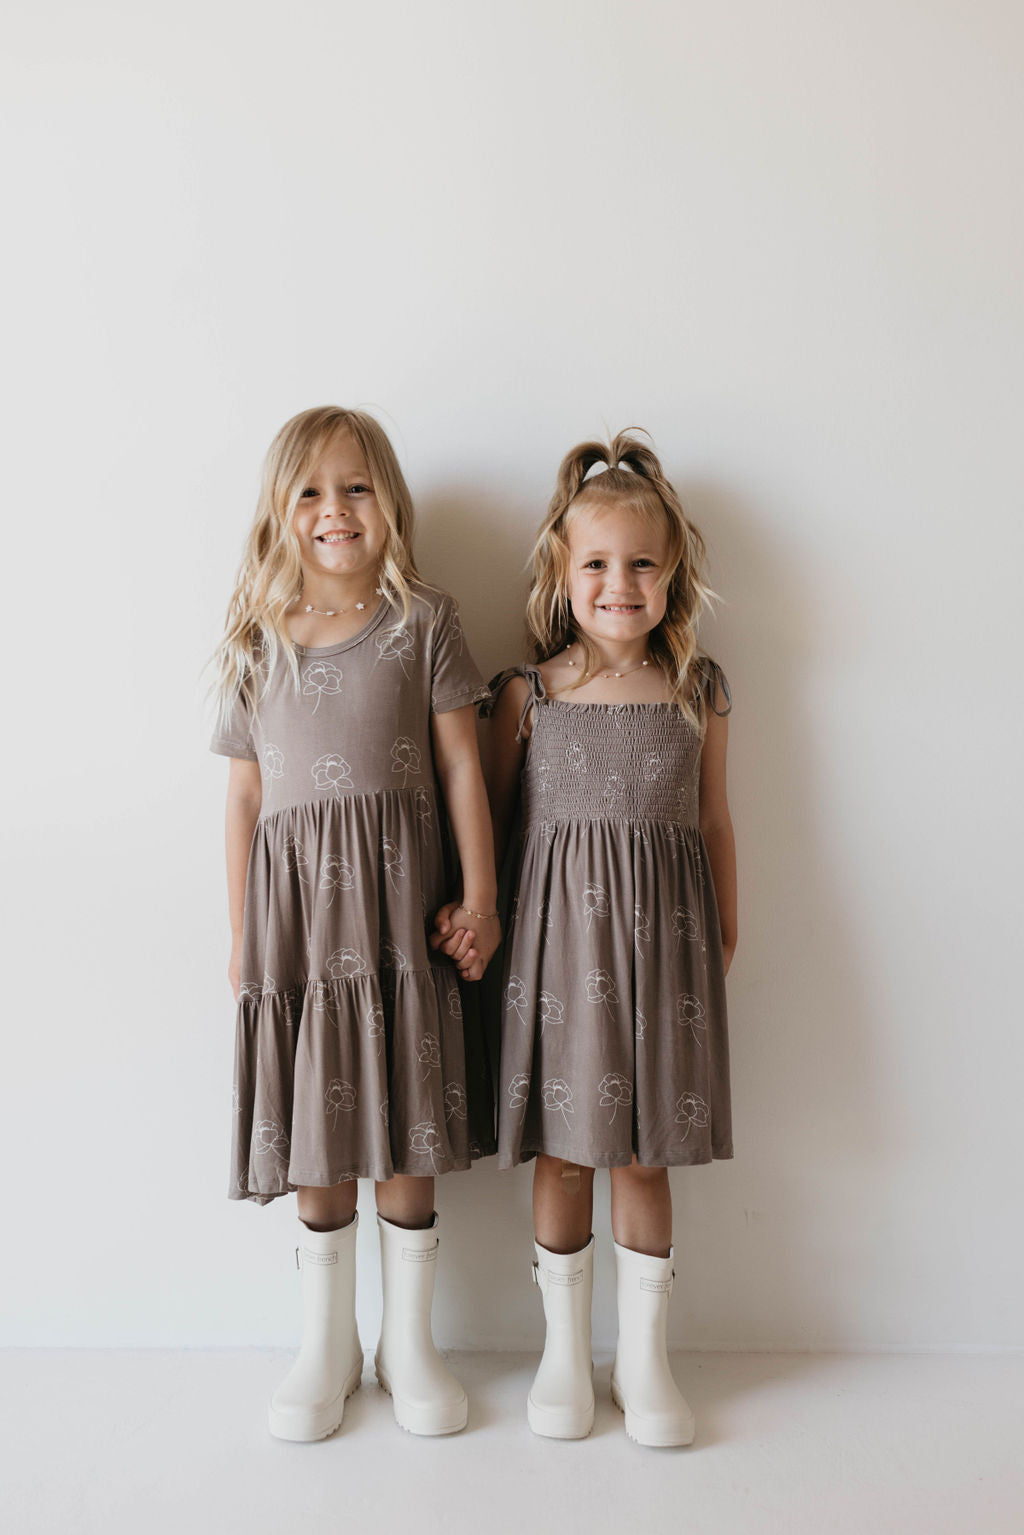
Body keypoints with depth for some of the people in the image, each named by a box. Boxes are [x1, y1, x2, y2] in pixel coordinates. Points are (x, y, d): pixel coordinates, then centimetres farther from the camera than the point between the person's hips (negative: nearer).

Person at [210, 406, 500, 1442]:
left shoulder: (424, 625, 3)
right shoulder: (257, 644, 8)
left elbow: (460, 766, 2)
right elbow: (246, 791, 8)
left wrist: (478, 895, -3)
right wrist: (241, 931, 7)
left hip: (398, 891, -1)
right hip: (294, 900, 2)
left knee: (404, 1131, 5)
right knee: (313, 1137, 9)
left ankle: (408, 1344, 25)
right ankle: (325, 1346, 28)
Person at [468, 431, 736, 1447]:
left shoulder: (699, 689, 3)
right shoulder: (527, 692, -1)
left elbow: (714, 820, 9)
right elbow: (488, 815, 7)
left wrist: (725, 935, 10)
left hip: (661, 934, 1)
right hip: (558, 928, -1)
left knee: (646, 1155, 9)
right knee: (563, 1149, 8)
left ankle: (643, 1359, 27)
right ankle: (565, 1352, 28)